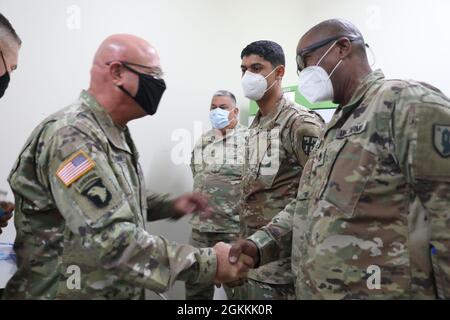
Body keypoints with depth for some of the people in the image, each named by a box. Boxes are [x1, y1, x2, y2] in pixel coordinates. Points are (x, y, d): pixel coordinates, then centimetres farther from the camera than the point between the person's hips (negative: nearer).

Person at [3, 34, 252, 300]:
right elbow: (110, 239, -32)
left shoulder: (115, 133, 7)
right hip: (72, 292, -9)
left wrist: (169, 207, 3)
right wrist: (205, 263, -29)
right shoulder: (72, 135, -24)